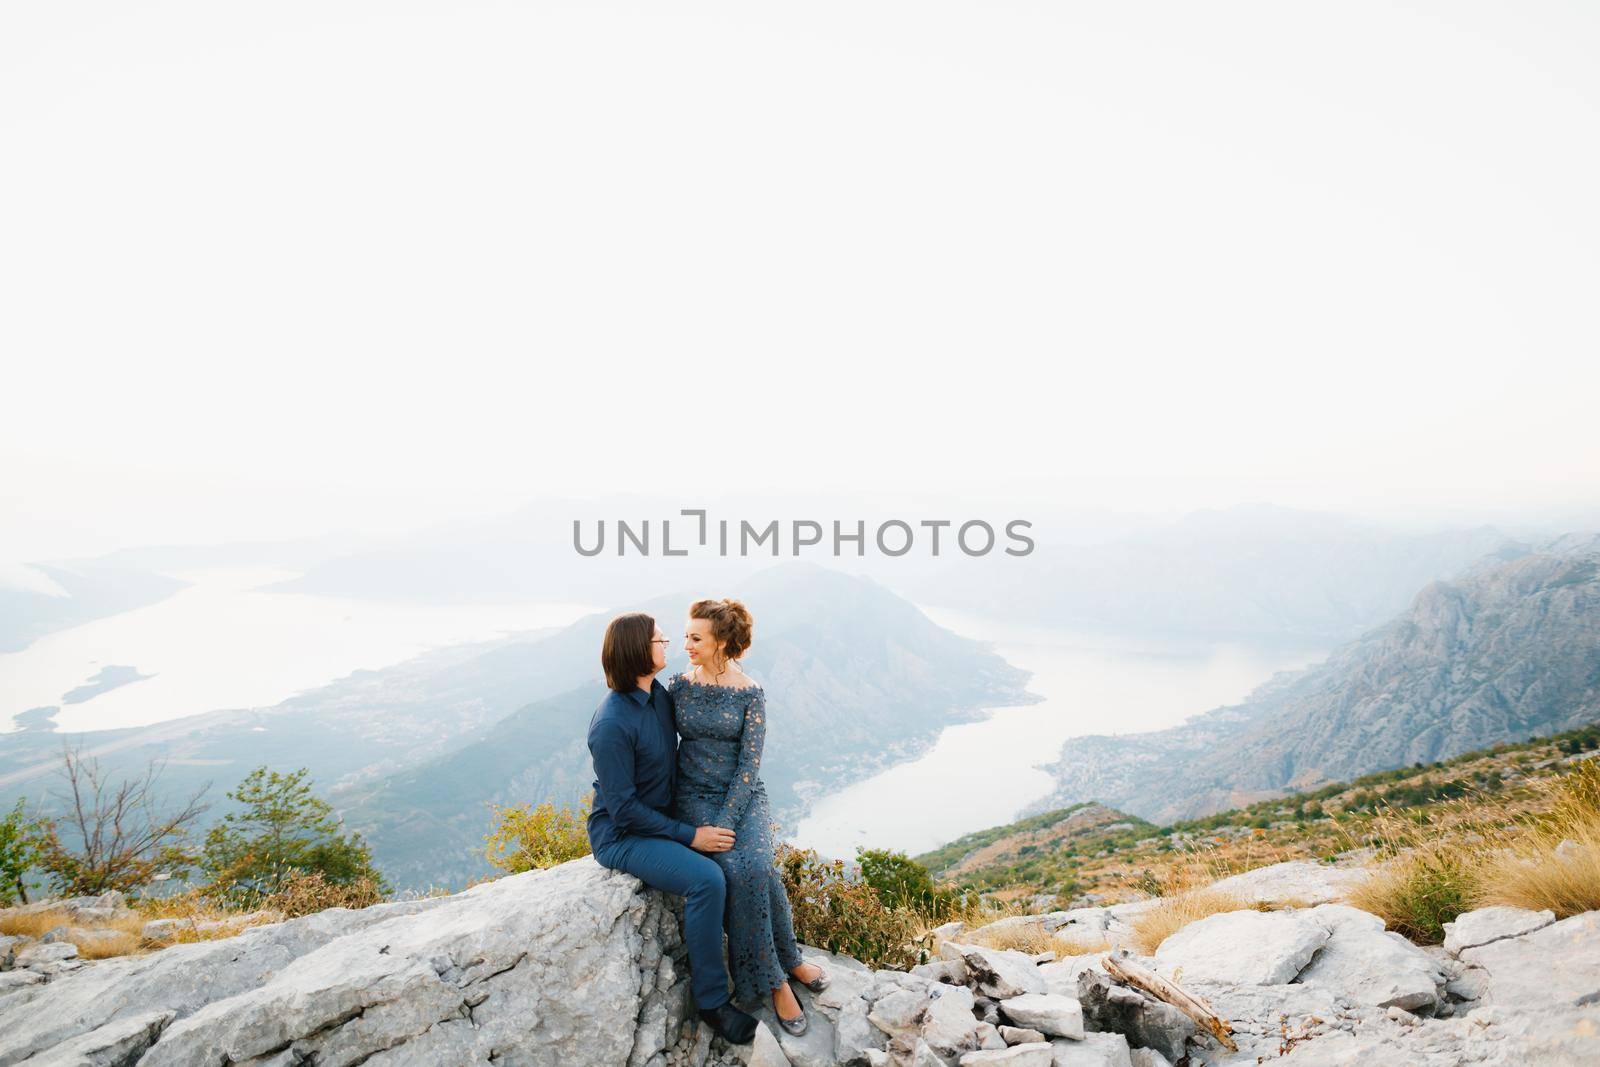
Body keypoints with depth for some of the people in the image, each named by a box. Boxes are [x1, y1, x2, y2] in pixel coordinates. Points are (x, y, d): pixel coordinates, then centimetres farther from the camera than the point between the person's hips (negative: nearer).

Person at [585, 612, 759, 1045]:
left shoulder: (660, 696, 0)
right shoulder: (612, 724, -25)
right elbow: (623, 809, -23)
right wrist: (689, 835, -22)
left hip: (662, 818, 8)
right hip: (621, 835, -8)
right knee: (707, 879, -26)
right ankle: (711, 1000, -9)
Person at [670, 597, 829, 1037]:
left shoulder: (750, 694, -6)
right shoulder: (678, 686, 1)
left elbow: (749, 764, -9)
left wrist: (724, 823, -18)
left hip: (743, 795, -1)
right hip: (694, 795, 1)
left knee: (755, 866, -29)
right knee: (735, 872, -26)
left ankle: (781, 966, -3)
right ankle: (776, 978, -10)